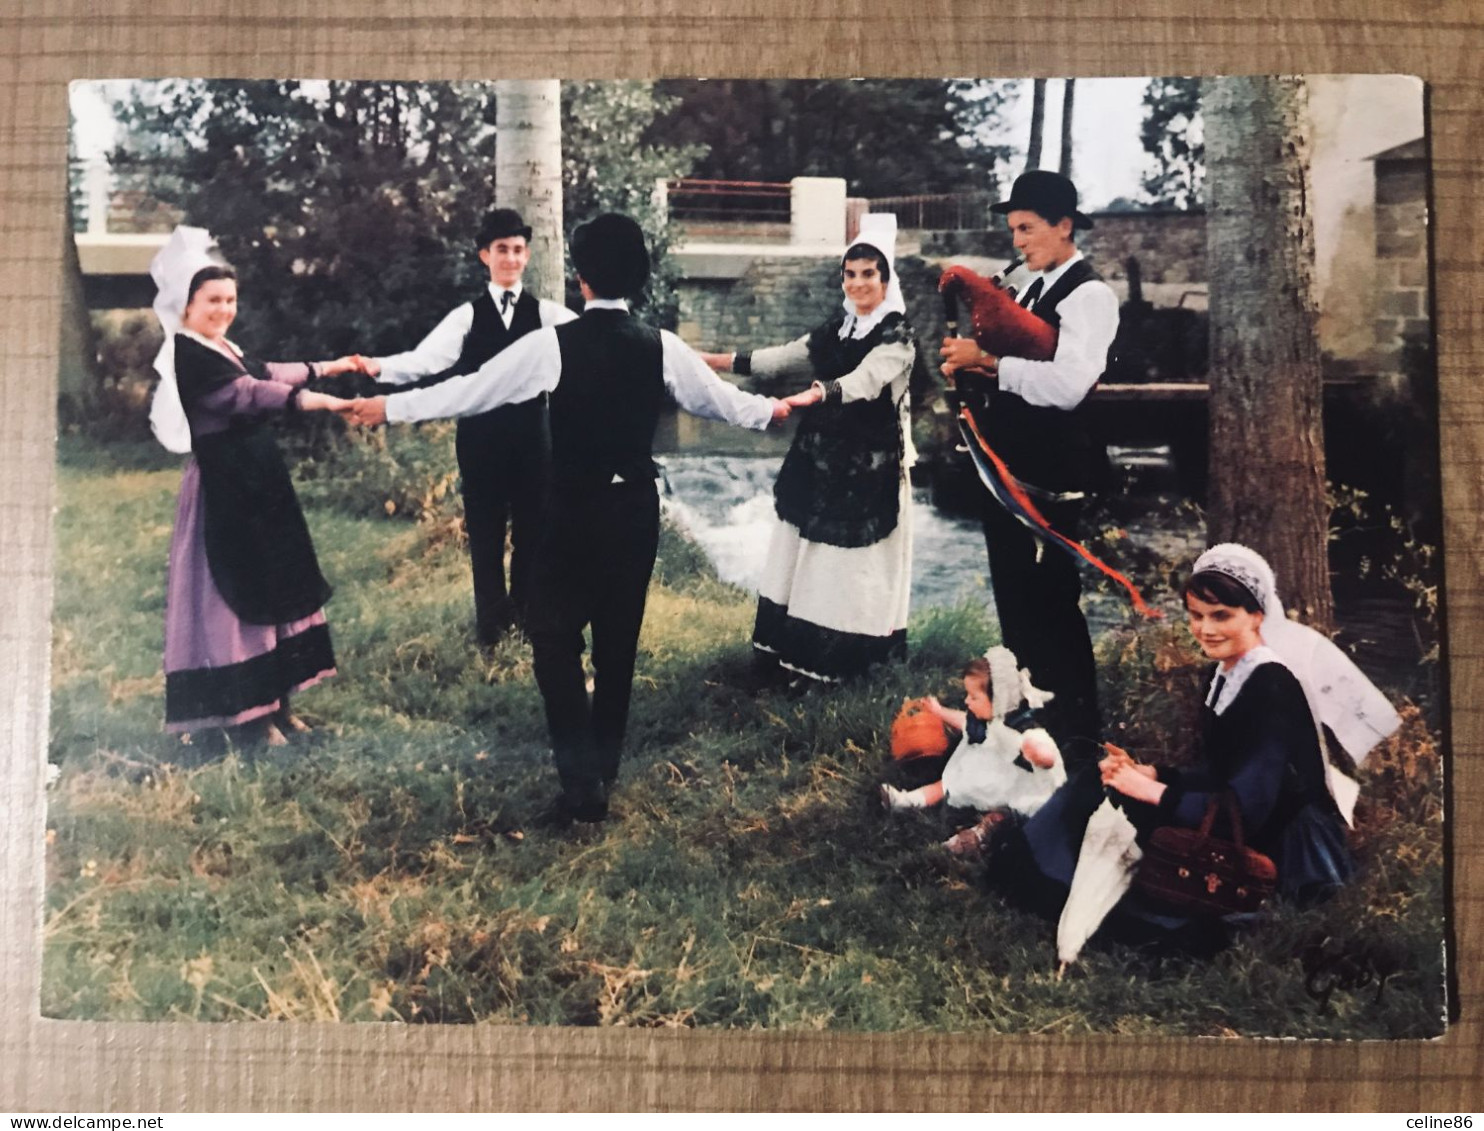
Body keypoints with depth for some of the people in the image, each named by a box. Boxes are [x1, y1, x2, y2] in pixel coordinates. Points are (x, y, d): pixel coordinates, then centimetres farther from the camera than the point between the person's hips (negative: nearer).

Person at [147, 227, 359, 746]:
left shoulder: (222, 349, 14)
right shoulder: (186, 354, -15)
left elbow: (263, 371, 29)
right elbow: (245, 392, -29)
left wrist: (326, 368, 32)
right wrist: (310, 400, -41)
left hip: (256, 478, 10)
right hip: (225, 485, -10)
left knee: (274, 586, 12)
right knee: (240, 591, -4)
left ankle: (275, 699, 20)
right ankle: (251, 708, 4)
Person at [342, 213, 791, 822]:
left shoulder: (553, 343, -12)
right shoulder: (661, 346, -3)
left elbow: (473, 388, -5)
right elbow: (717, 398, 11)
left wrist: (391, 407, 6)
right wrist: (772, 409, 32)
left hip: (574, 508, -3)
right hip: (636, 506, 4)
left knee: (556, 636, 7)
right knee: (618, 637, 16)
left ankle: (581, 775, -1)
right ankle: (604, 764, 29)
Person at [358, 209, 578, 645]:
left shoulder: (545, 313, 3)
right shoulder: (468, 315, 1)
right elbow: (426, 358, -10)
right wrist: (380, 366, -27)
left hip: (531, 437, 0)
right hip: (481, 438, 0)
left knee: (531, 528, 10)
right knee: (485, 531, 9)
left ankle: (527, 615, 28)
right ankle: (492, 621, 24)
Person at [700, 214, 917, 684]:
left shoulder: (897, 336, -10)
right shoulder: (834, 330, 11)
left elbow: (865, 379, -28)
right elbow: (782, 358, 10)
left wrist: (813, 395, -47)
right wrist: (717, 360, 2)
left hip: (869, 464, -6)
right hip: (821, 457, 7)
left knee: (854, 558, -3)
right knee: (812, 553, 7)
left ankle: (845, 656, 6)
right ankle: (803, 647, 15)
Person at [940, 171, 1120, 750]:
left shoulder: (1088, 294, -14)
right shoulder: (1031, 289, 14)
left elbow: (1068, 382, -28)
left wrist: (989, 362, -23)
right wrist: (978, 374, 1)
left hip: (1049, 480, -9)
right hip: (1008, 471, 9)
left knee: (1050, 600, -1)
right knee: (1013, 595, 18)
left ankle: (1077, 719, 15)